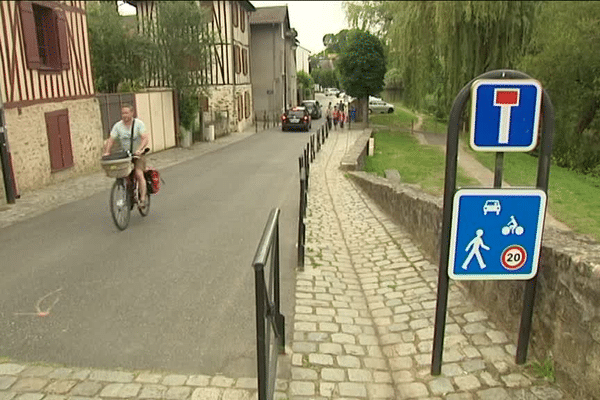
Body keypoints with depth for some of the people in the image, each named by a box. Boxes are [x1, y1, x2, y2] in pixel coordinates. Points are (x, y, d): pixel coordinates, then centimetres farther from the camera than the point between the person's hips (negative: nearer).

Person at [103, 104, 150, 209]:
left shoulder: (139, 124, -7)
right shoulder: (117, 126, 2)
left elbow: (145, 139, -20)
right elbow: (111, 140, -3)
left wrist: (139, 150, -37)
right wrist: (106, 152, -21)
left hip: (138, 154, -3)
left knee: (139, 174, -20)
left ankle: (142, 199, -18)